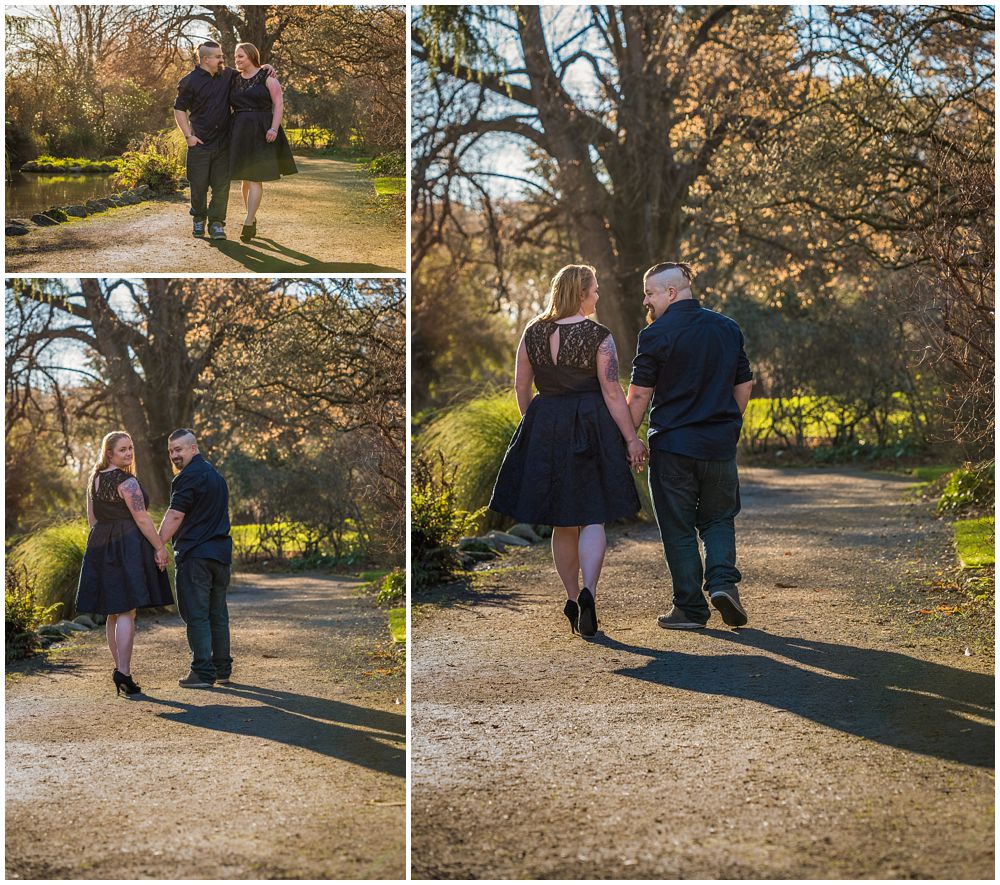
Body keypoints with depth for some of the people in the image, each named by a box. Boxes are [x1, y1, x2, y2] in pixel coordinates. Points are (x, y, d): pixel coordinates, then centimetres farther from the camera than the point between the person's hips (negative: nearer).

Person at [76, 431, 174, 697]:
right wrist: (160, 548, -10)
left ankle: (121, 670, 19)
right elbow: (141, 518, -16)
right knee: (127, 612, -10)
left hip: (101, 548, 8)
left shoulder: (94, 479, 13)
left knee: (113, 613, 12)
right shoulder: (126, 481, -12)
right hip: (128, 544, -8)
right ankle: (123, 672, -18)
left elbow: (92, 518, 17)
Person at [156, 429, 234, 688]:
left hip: (195, 555, -9)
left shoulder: (188, 477, -11)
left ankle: (203, 673, -6)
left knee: (196, 615, -5)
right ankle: (222, 670, 16)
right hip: (221, 553, 9)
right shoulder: (216, 475, 19)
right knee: (218, 613, 13)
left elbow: (175, 516, -17)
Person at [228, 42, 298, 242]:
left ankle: (248, 223, -13)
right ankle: (253, 220, 22)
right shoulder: (235, 80, 13)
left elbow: (279, 104, -7)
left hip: (261, 133, -6)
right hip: (240, 132, 6)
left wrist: (274, 128, -18)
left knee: (255, 178, -10)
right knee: (245, 178, 10)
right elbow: (230, 106, 18)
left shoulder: (267, 77, -2)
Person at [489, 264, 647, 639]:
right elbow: (612, 393, -12)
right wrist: (632, 439, -6)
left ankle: (572, 597, 20)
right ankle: (587, 591, -19)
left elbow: (521, 386, 8)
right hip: (591, 428, -4)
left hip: (544, 428, 4)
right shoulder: (598, 335, -10)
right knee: (592, 517, 0)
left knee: (562, 522, 14)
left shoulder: (533, 332, 2)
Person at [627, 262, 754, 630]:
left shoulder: (656, 334, -9)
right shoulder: (728, 328, 8)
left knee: (678, 528, 5)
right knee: (718, 518, 18)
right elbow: (744, 386, 14)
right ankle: (723, 580, -4)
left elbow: (639, 395, -10)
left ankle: (690, 607, 7)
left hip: (672, 444, -4)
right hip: (720, 444, 4)